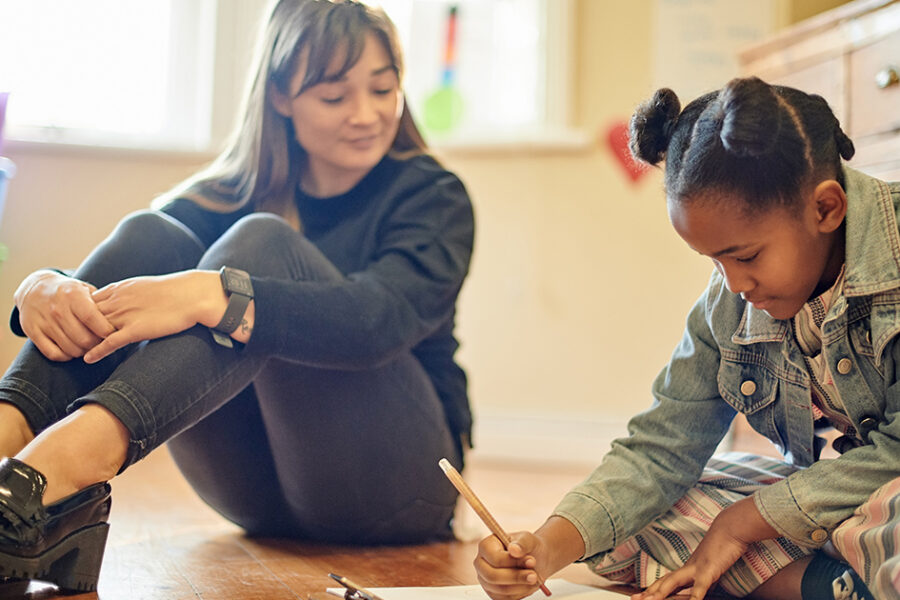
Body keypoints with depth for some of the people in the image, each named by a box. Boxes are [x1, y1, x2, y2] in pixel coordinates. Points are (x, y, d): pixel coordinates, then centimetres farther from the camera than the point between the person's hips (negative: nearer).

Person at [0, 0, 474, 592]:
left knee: (262, 242, -25)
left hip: (394, 489, -3)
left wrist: (216, 296, -39)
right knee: (150, 234, -14)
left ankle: (74, 455, -48)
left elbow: (379, 317, -24)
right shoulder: (239, 191, 10)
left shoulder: (431, 196, -2)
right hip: (263, 492, 4)